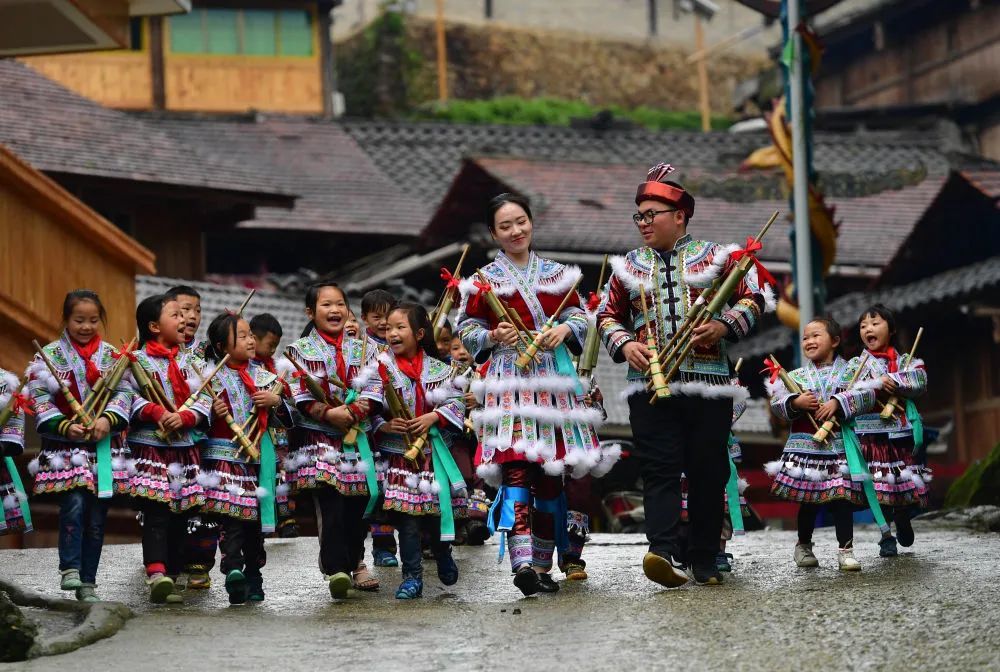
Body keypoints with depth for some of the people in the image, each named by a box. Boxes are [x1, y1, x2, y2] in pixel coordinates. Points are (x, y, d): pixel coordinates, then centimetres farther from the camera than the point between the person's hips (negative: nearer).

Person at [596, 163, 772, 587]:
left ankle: (704, 560, 11)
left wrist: (724, 326, -11)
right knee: (659, 470, -11)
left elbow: (754, 298, 6)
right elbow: (608, 315, 19)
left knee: (708, 472, 3)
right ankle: (665, 553, -22)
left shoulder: (714, 257, 6)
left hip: (709, 383, -1)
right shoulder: (628, 266, 14)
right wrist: (624, 345, -1)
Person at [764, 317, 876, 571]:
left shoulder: (850, 370, 4)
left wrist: (837, 402, -19)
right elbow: (777, 404, 1)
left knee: (842, 498, -4)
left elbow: (867, 394, -10)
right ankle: (804, 546, 24)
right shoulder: (796, 376, 8)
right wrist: (796, 402, -18)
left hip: (839, 446, -1)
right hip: (805, 446, 1)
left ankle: (846, 550, 1)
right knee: (808, 500, 8)